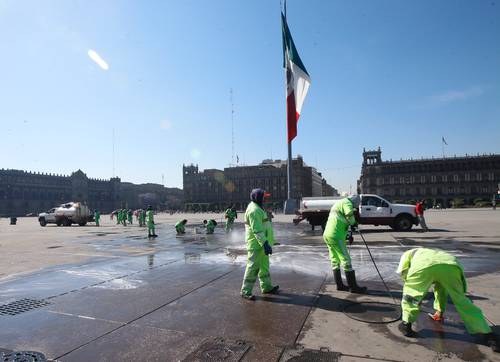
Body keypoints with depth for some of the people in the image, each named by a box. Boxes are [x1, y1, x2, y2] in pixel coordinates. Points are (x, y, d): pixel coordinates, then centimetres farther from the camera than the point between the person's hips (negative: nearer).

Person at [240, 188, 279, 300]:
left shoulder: (257, 208, 16)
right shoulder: (254, 210, -19)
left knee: (264, 266, 18)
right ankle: (246, 291, 5)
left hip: (260, 244, 11)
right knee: (253, 267, -4)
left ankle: (266, 287, 31)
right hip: (256, 244, -11)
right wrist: (265, 243, -30)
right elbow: (257, 230, -26)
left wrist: (266, 243, 26)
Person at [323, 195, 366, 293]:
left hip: (327, 235, 10)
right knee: (346, 260, -3)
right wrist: (353, 223, -2)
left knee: (335, 261, 15)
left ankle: (339, 285, 24)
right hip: (336, 237, -10)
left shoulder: (339, 203, 23)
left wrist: (347, 234, 20)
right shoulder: (347, 202, -7)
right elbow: (349, 215, -24)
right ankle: (353, 287, 4)